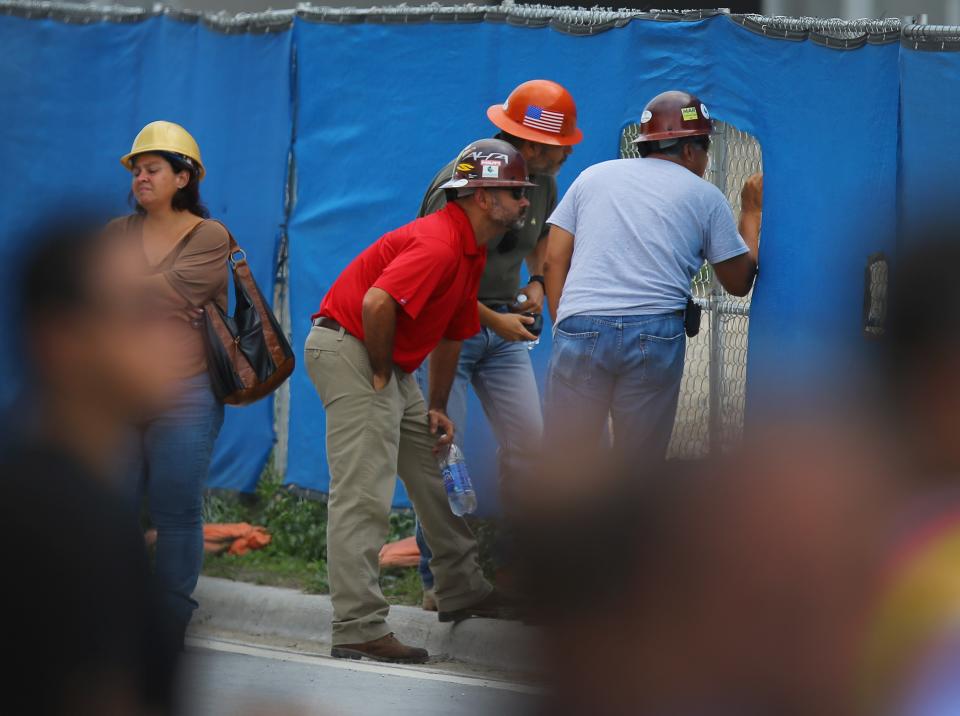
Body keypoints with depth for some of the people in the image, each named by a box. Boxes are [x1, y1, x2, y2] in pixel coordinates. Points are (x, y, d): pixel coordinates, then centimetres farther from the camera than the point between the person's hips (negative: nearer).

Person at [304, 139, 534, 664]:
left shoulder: (472, 254, 12)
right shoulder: (438, 245, -22)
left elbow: (452, 333, 22)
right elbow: (377, 303, -34)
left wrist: (438, 407, 20)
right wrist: (381, 375, -20)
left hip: (390, 364, 11)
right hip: (348, 349, -11)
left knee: (435, 473, 20)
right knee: (363, 494, -15)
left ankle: (461, 590, 32)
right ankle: (358, 629, -18)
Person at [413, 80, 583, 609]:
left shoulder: (544, 182, 3)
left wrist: (537, 281, 2)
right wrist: (494, 320, -20)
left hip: (504, 326, 6)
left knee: (527, 444, -3)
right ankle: (437, 578, -2)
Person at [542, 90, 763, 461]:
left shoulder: (593, 176, 20)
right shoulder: (705, 196, 14)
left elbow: (554, 261, 13)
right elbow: (739, 282, 20)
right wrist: (752, 214, 32)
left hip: (579, 328, 1)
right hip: (657, 332, -1)